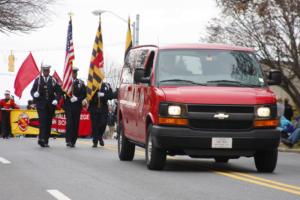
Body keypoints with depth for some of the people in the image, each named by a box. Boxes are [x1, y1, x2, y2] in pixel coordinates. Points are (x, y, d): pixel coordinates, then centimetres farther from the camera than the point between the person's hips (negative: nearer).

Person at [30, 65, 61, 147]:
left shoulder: (53, 80, 7)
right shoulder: (38, 80, 5)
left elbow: (58, 91, 7)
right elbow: (32, 91, 6)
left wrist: (56, 100, -9)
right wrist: (34, 94, -17)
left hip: (51, 104, 2)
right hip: (41, 104, -2)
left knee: (49, 123, 3)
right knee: (43, 121, -15)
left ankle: (45, 141, 10)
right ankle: (42, 139, -22)